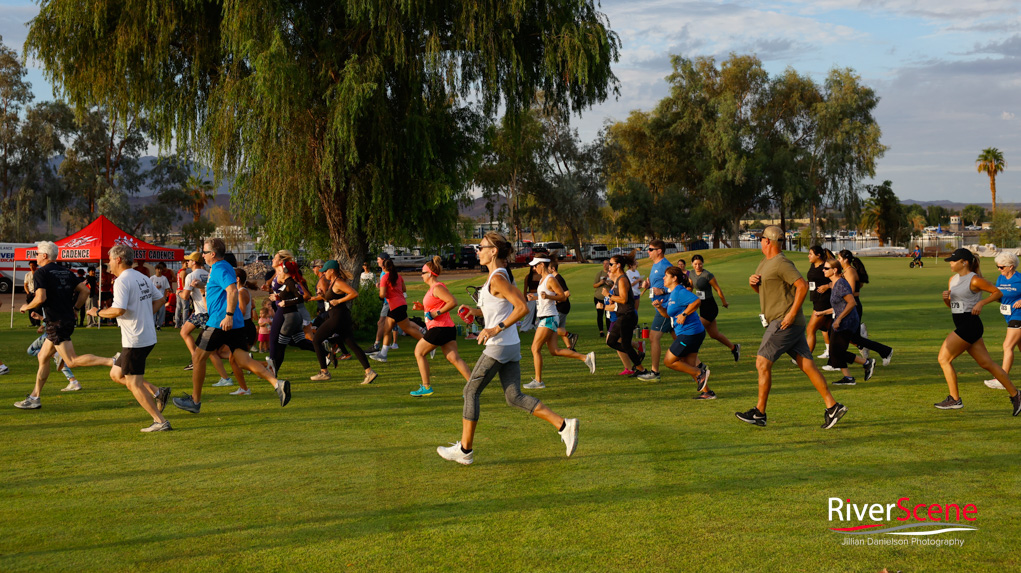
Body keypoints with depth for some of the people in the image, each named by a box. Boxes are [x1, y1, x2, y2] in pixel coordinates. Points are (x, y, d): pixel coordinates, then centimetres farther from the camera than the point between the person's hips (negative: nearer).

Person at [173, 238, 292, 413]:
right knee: (243, 361, 1)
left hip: (219, 323, -9)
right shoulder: (223, 267, 19)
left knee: (199, 358, 6)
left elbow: (232, 290, -26)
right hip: (236, 324, 9)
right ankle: (277, 383, -16)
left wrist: (228, 315, -29)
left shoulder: (219, 269, -12)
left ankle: (195, 401, 14)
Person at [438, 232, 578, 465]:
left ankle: (465, 449, 9)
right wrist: (475, 311, 14)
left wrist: (497, 329, -25)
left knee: (471, 391, 2)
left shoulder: (497, 278, -16)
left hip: (499, 347, -9)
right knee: (514, 397, 8)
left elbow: (522, 307, -24)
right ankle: (564, 426, -1)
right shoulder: (500, 276, 14)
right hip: (512, 347, 9)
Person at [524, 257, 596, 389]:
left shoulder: (551, 279, -13)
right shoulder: (542, 279, 15)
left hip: (548, 319, -10)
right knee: (555, 351, 6)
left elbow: (563, 296, -14)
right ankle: (586, 358, 8)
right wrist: (536, 297, 23)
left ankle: (538, 381, 0)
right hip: (543, 318, 10)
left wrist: (547, 296, -27)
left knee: (535, 348, -6)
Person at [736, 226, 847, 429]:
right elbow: (761, 289, 30)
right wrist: (752, 282, 7)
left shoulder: (781, 263, -13)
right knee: (807, 365, 4)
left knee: (762, 363, -7)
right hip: (781, 323, 10)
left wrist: (792, 313, -22)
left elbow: (802, 286, -20)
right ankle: (832, 406, 1)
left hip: (785, 322, -10)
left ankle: (759, 413, -2)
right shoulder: (764, 263, 19)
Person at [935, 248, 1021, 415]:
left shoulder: (974, 280, -11)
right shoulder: (953, 279, 14)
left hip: (970, 325, -9)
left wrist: (981, 303, -16)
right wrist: (946, 298, -1)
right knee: (987, 363, 10)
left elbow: (998, 293, -4)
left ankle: (955, 399, 1)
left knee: (944, 359, -6)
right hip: (962, 326, 9)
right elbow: (951, 305, 20)